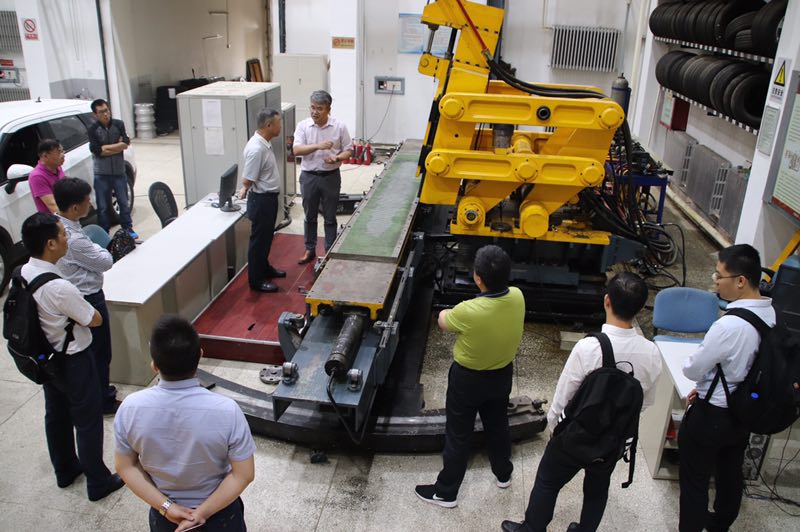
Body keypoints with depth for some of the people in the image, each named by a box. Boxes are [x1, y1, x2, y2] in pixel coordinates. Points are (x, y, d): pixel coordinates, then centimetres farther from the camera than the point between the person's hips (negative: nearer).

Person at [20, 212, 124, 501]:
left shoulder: (20, 276, -9)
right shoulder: (60, 287, -33)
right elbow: (95, 320, -19)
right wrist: (76, 310, -2)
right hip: (73, 361, -8)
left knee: (56, 414, 24)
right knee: (88, 421, 9)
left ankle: (65, 470, 44)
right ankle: (98, 482, 25)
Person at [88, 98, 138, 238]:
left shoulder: (119, 124, -1)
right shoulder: (93, 129, -6)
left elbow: (125, 144, -10)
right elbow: (97, 151, -14)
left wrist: (106, 147, -12)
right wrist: (117, 145, -11)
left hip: (119, 172, 2)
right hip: (102, 174, -1)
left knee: (124, 202, 12)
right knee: (103, 207, 5)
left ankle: (128, 228, 27)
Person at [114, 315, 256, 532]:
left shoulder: (130, 408, -21)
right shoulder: (226, 411, -28)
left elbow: (126, 467, -10)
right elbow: (244, 474, -21)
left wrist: (166, 506, -9)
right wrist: (203, 513, -14)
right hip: (219, 513, -2)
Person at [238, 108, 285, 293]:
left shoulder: (264, 143, 4)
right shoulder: (256, 149, -27)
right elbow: (248, 180, -23)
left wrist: (246, 189, 18)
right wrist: (246, 188, -2)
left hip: (269, 197, 9)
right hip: (261, 200, -9)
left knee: (266, 237, 23)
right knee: (259, 240, 3)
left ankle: (264, 268, 40)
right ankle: (256, 280, 15)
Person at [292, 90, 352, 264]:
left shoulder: (339, 126, -7)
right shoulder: (303, 125, -6)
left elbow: (348, 150, -1)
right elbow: (296, 150, -15)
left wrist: (337, 158, -21)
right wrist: (317, 146, -28)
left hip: (331, 177, -1)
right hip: (309, 176, 1)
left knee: (330, 217, 9)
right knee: (309, 216, 14)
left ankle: (330, 251, 23)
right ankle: (310, 250, 29)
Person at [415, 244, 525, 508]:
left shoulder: (468, 311, -36)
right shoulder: (517, 297, -20)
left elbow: (443, 321, -11)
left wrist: (449, 312, 10)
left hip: (468, 379, -5)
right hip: (502, 375, 5)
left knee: (458, 435, 13)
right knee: (498, 424, 28)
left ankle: (446, 492, 31)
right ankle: (503, 473, 51)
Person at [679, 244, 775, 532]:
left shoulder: (729, 325, -33)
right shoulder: (769, 313, -7)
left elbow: (691, 370, -20)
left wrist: (701, 379, 3)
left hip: (712, 415, -8)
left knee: (695, 480, 10)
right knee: (731, 471, 27)